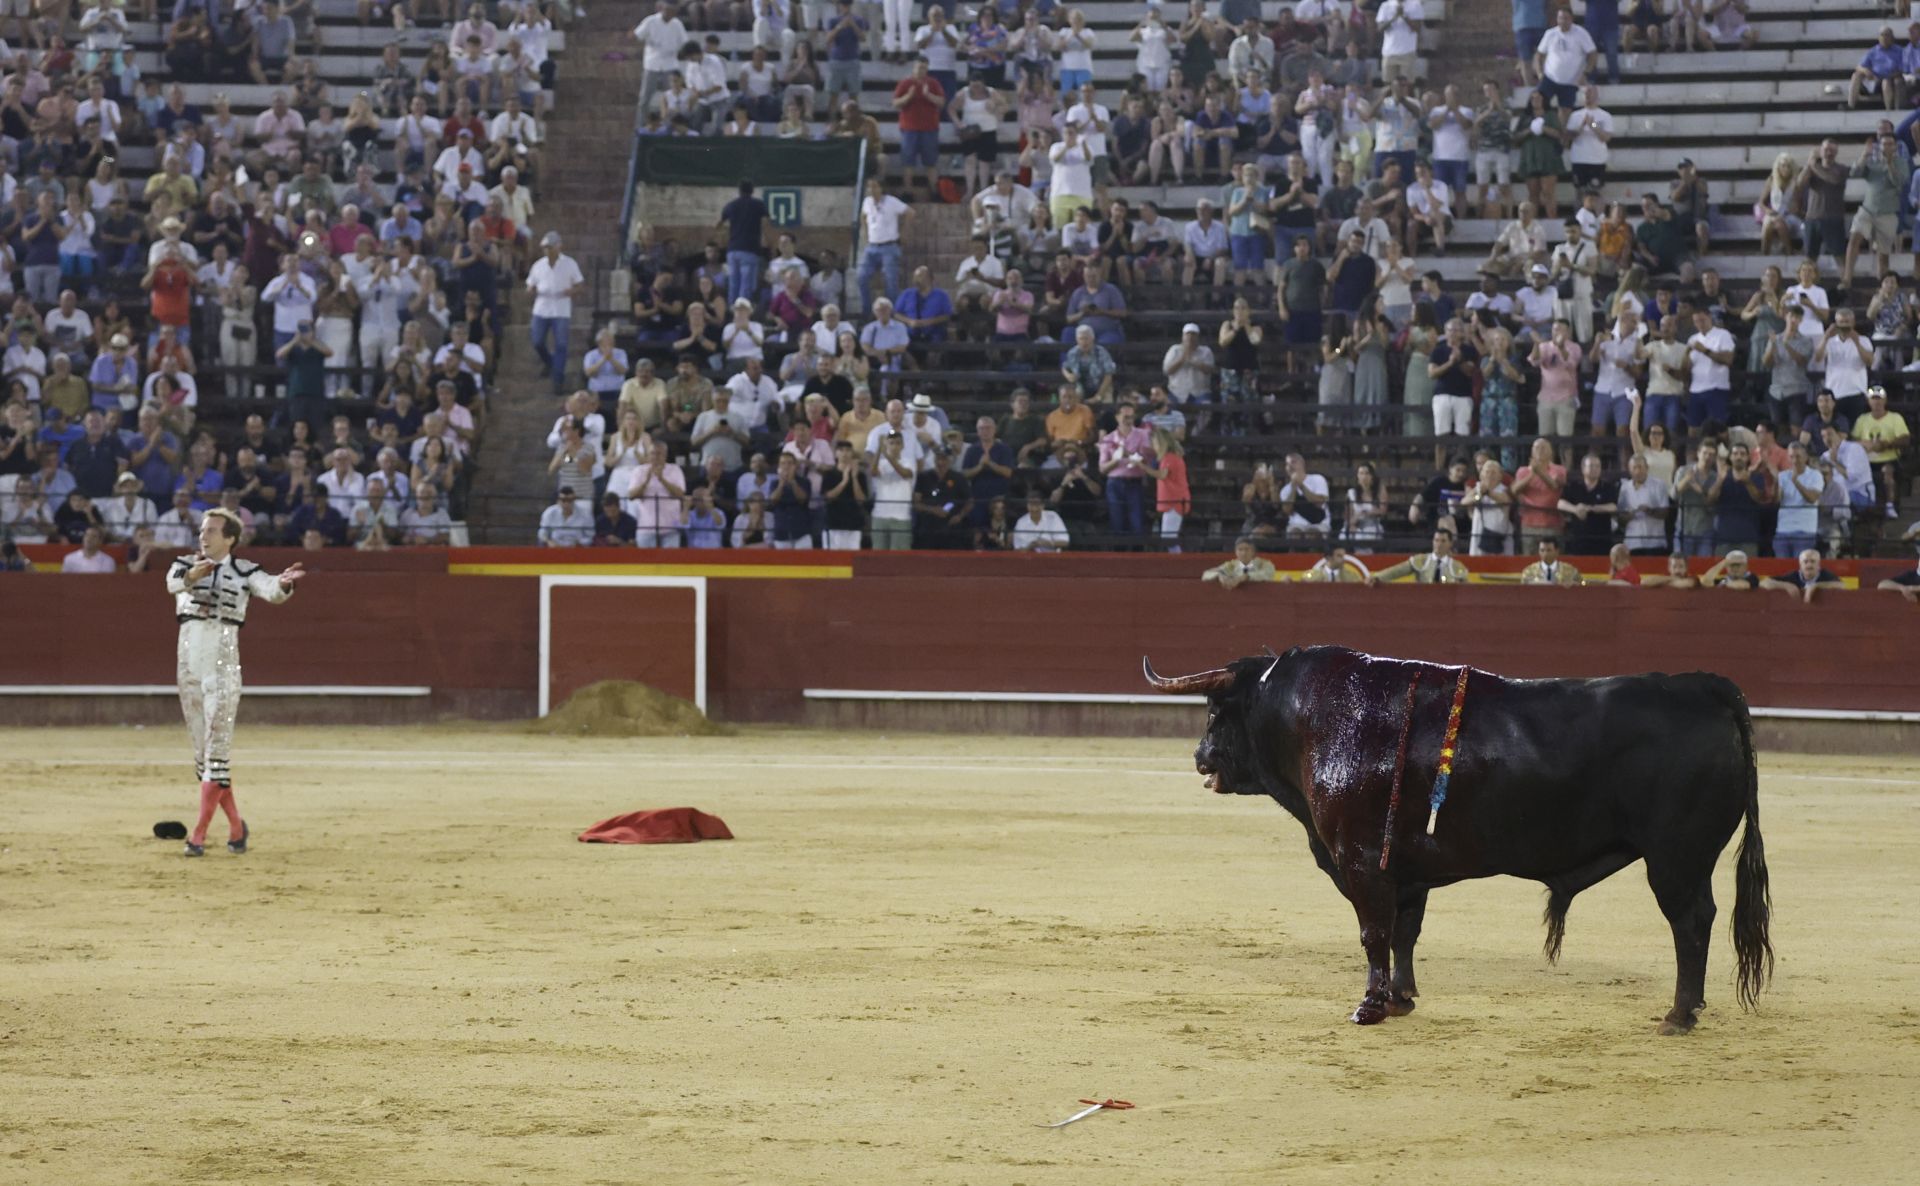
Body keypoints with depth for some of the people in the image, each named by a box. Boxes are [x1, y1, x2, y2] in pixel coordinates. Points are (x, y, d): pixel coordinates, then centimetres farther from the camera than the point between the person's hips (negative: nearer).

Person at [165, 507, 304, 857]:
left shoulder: (245, 572, 0)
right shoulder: (185, 565, 5)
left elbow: (271, 590, -18)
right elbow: (174, 582, -18)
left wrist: (283, 584, -43)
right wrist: (193, 574, -42)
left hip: (224, 664, -4)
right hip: (189, 663, 4)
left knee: (217, 750, -9)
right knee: (201, 750, 8)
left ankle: (199, 834, -10)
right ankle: (235, 825, 20)